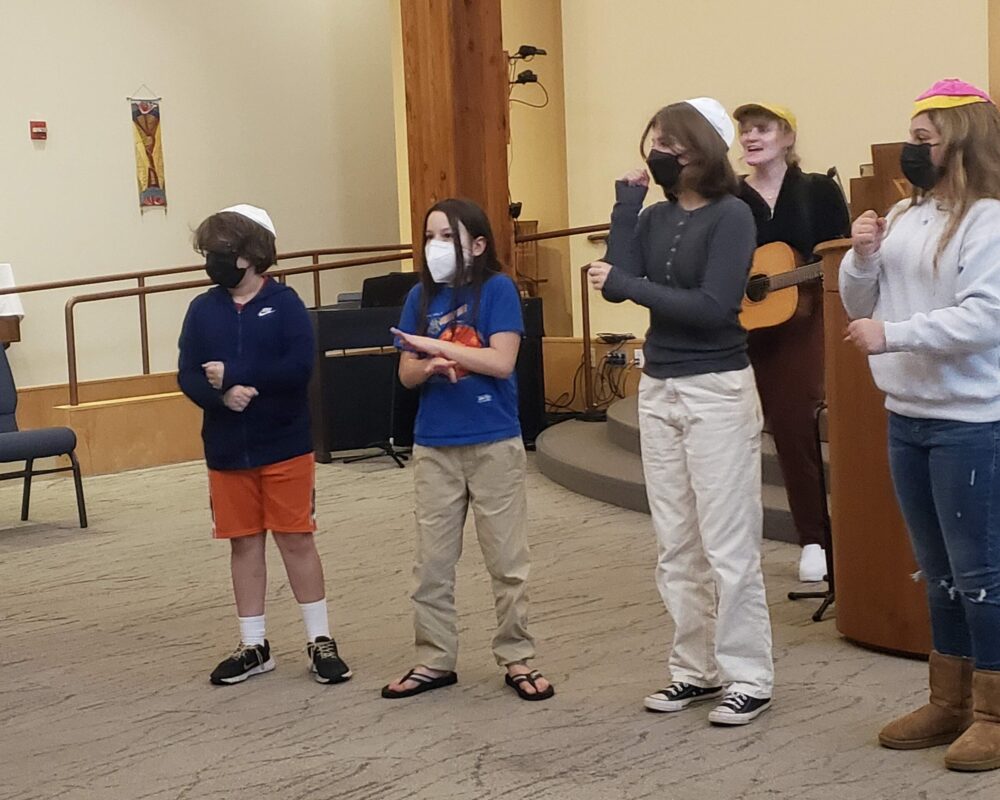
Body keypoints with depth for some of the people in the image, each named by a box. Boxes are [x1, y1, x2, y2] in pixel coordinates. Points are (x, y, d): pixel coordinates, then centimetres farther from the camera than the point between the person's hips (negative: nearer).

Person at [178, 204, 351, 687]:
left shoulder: (284, 303, -8)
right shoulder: (203, 309, 2)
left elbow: (298, 368, -19)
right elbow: (189, 376, -3)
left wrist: (232, 374, -18)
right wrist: (223, 395, -23)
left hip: (285, 444, -3)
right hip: (227, 448, 3)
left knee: (296, 539, 3)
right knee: (244, 543, 10)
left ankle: (320, 641, 14)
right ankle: (253, 646, 20)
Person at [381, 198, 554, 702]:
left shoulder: (496, 289, -7)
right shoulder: (421, 297, 5)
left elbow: (502, 361, -15)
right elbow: (407, 373, 5)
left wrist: (438, 346, -15)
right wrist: (431, 366, -16)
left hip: (494, 443, -4)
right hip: (433, 447, 4)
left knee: (507, 558, 5)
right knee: (431, 561, 9)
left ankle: (516, 659, 15)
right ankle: (434, 661, 19)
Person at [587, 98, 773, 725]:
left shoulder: (731, 215, -10)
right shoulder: (656, 217, 8)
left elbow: (713, 306, -20)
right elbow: (617, 281, -6)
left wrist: (628, 285, -17)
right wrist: (628, 199, -4)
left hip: (717, 390, -7)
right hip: (658, 390, 7)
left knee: (728, 544, -3)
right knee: (677, 545, 11)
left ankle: (749, 676, 5)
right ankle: (697, 668, 20)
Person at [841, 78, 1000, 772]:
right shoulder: (904, 216, 10)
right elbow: (860, 307, 15)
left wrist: (893, 335, -22)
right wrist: (861, 258, -3)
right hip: (906, 417, 8)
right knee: (939, 572, 16)